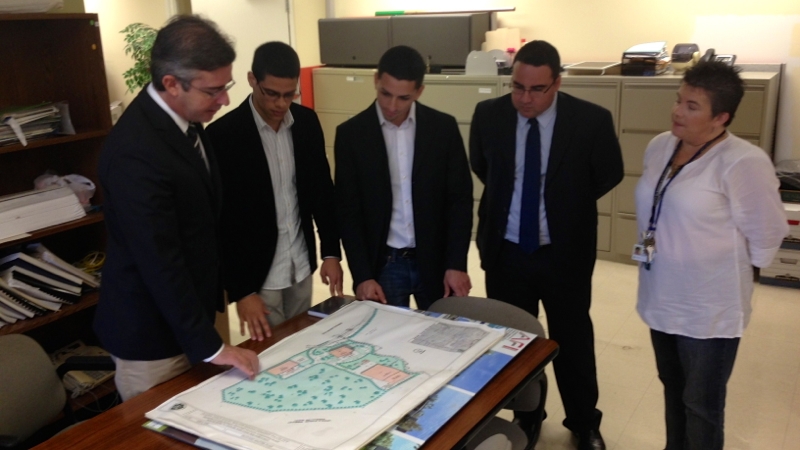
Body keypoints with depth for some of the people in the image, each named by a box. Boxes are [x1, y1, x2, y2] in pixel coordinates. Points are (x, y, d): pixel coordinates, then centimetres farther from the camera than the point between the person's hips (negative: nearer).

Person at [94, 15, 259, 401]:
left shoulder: (183, 118, 1)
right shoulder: (135, 151, -28)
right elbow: (160, 261, -27)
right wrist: (209, 345, -21)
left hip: (184, 316, 8)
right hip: (153, 330, -8)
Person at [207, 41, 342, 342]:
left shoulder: (307, 121, -1)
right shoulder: (223, 134, -16)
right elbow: (222, 219, -15)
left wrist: (331, 251, 1)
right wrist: (240, 290, -16)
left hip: (301, 267, 5)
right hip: (257, 275, -4)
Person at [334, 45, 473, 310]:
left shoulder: (443, 128, -3)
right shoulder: (351, 134, -5)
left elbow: (460, 199, -1)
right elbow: (348, 211, -4)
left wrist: (456, 263, -8)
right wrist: (362, 276, -11)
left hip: (436, 261, 1)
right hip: (382, 265, -1)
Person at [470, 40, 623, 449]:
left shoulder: (591, 120, -15)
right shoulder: (488, 115, -9)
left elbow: (609, 174, 3)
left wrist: (567, 202, 7)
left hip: (564, 252, -1)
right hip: (505, 251, 2)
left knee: (572, 341, 14)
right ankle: (525, 415, 39)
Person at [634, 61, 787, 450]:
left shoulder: (743, 162, -21)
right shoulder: (660, 146, 2)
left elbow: (765, 234, -14)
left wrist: (731, 268, -3)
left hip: (708, 310, -7)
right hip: (661, 299, 7)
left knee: (701, 404, 10)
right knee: (673, 390, 23)